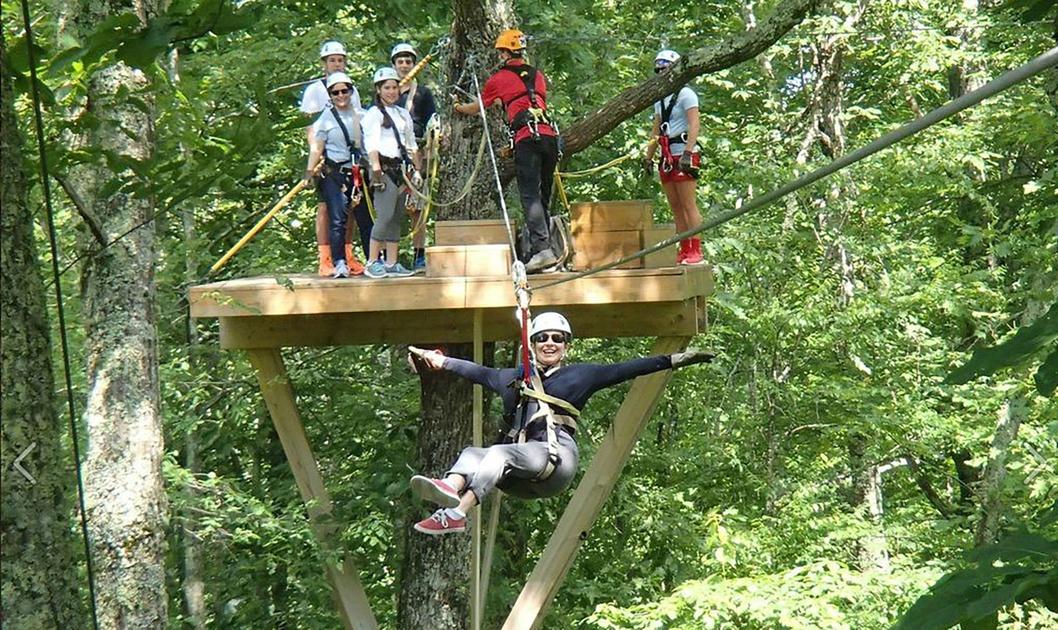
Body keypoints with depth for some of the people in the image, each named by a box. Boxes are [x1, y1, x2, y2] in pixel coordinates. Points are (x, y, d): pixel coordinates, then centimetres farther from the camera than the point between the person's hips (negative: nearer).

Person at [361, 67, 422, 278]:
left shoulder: (403, 114, 19)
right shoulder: (374, 114, -3)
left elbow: (411, 144, 23)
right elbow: (371, 144, -12)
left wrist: (416, 170, 18)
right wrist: (376, 170, -20)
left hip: (399, 168, 7)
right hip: (384, 167, -7)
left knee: (396, 217, 6)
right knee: (385, 215, -14)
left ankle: (391, 263, 10)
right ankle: (372, 263, -11)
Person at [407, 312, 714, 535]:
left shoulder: (580, 375, 19)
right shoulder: (514, 377, 31)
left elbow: (625, 369, 13)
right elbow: (479, 372, 43)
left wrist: (673, 360, 7)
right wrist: (442, 361, 46)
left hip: (557, 457, -5)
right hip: (521, 477, 5)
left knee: (500, 453, -31)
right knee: (472, 453, -23)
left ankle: (456, 514, -52)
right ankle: (449, 488, -56)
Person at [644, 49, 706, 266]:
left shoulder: (686, 94, -4)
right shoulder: (660, 99, 20)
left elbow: (694, 126, -14)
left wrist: (687, 153, -23)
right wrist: (648, 157, 17)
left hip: (683, 153, -8)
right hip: (667, 156, 8)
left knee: (688, 205, -10)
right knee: (676, 208, 5)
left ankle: (696, 252, -12)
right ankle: (684, 251, 7)